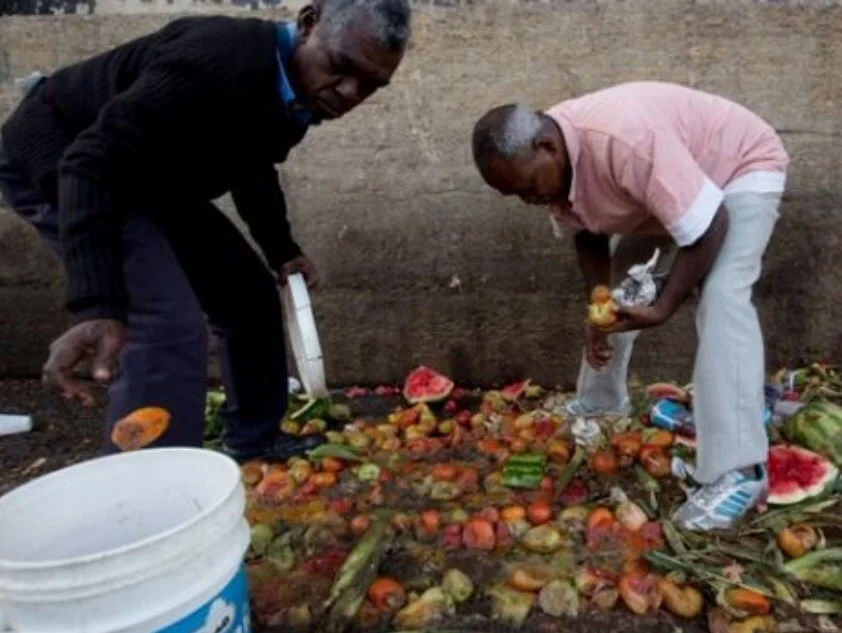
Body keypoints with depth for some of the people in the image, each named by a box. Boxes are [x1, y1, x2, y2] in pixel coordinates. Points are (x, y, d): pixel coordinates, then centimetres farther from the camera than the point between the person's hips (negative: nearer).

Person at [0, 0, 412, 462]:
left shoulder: (297, 91, -4)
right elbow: (94, 162, -38)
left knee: (251, 293, 9)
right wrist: (97, 307, -46)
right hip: (54, 160, -9)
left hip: (151, 176, 9)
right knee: (171, 328, -25)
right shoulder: (220, 58, -34)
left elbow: (250, 168, 15)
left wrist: (282, 250, 6)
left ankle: (254, 439, 25)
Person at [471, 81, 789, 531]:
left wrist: (663, 308, -32)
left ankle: (739, 470, -24)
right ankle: (599, 405, 31)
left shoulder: (626, 141, -43)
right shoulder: (550, 162, -17)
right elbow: (588, 236, -2)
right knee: (616, 294, 11)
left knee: (721, 299, -26)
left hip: (743, 167, -7)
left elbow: (708, 227, -35)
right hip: (661, 187, 8)